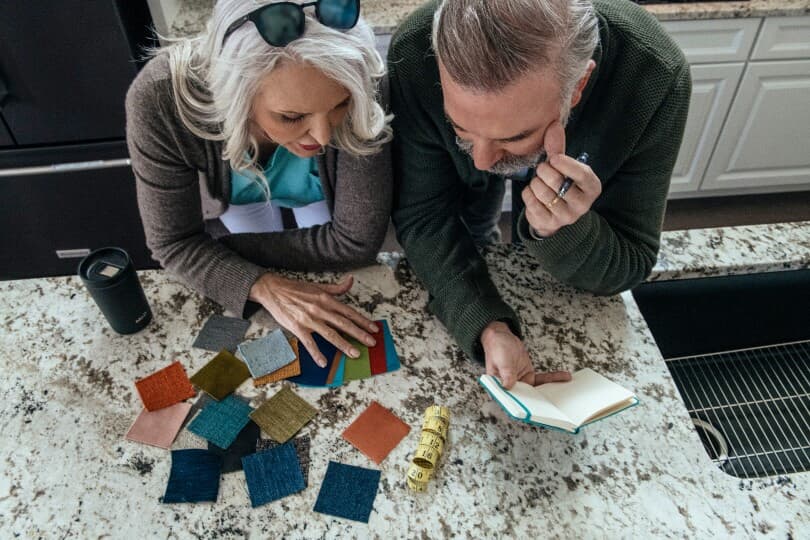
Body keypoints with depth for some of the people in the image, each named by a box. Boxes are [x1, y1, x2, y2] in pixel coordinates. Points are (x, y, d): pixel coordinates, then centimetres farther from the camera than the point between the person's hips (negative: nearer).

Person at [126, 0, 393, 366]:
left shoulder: (362, 88, -39)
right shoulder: (160, 98, -37)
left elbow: (356, 241, -32)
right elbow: (173, 242, -24)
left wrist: (216, 251, -25)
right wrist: (264, 286, -41)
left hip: (323, 207, 2)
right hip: (233, 212, -1)